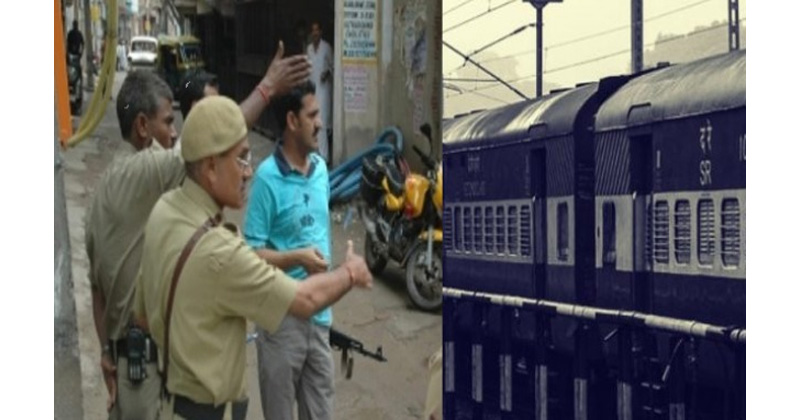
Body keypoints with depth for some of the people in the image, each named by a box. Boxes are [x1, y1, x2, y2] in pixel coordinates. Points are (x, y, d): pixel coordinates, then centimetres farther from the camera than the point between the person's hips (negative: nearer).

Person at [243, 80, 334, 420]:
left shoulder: (321, 168, 7)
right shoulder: (267, 177, -14)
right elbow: (251, 253, -15)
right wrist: (297, 259, -26)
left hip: (319, 315, 6)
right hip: (282, 318, -6)